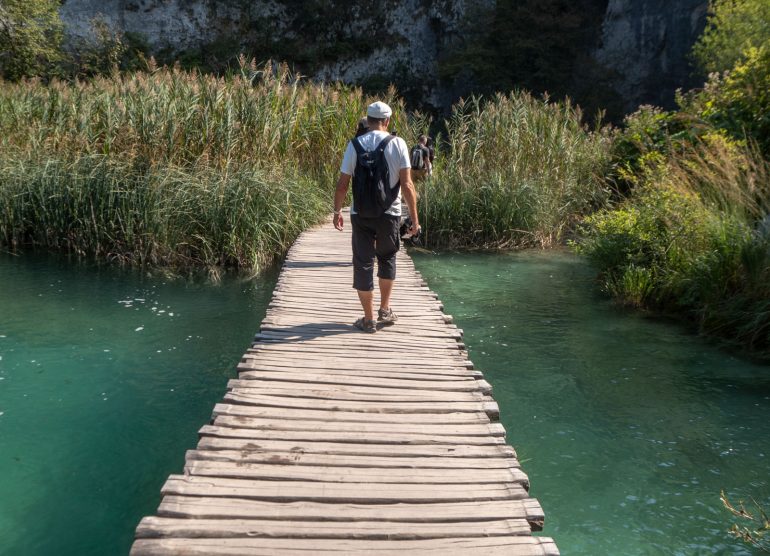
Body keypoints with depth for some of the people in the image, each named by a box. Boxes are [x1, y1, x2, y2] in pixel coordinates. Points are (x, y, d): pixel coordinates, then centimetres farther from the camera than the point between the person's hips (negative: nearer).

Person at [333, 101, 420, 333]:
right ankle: (385, 310, 27)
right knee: (387, 258, 21)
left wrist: (337, 211, 11)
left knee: (363, 263, 6)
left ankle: (368, 319, 10)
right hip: (389, 213, 0)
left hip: (361, 214, 0)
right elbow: (407, 185, -10)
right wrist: (415, 218, -4)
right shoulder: (397, 144, -5)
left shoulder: (355, 144, -2)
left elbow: (342, 184, -2)